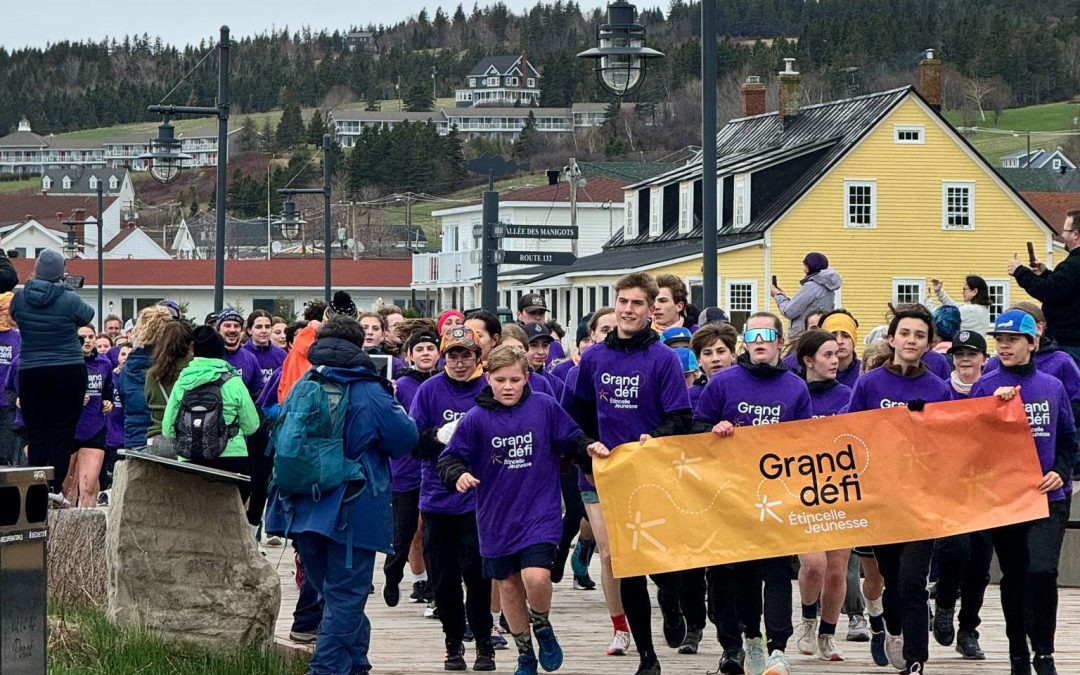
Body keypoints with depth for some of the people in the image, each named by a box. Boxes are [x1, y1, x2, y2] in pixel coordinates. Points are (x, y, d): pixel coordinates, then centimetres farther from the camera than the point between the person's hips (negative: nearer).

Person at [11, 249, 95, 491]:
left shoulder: (20, 298, -2)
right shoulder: (70, 300, -10)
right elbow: (87, 315, 9)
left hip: (30, 373, 2)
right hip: (68, 373, -2)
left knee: (36, 434, 7)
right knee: (62, 433, 1)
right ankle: (56, 489, -4)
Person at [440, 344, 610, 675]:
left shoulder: (545, 408, -4)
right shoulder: (475, 420, -5)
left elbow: (572, 440, 7)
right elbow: (449, 459, -2)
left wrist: (589, 448, -12)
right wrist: (458, 474, -22)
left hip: (540, 510, -2)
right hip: (497, 516, 2)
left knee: (536, 576, -20)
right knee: (508, 584, 12)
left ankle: (542, 626, 13)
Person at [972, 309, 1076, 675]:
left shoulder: (1053, 387, 7)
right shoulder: (985, 388, 0)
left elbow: (1068, 438, 12)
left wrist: (1060, 472, -3)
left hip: (1049, 495, 0)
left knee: (1042, 572, -15)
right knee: (1013, 577, 8)